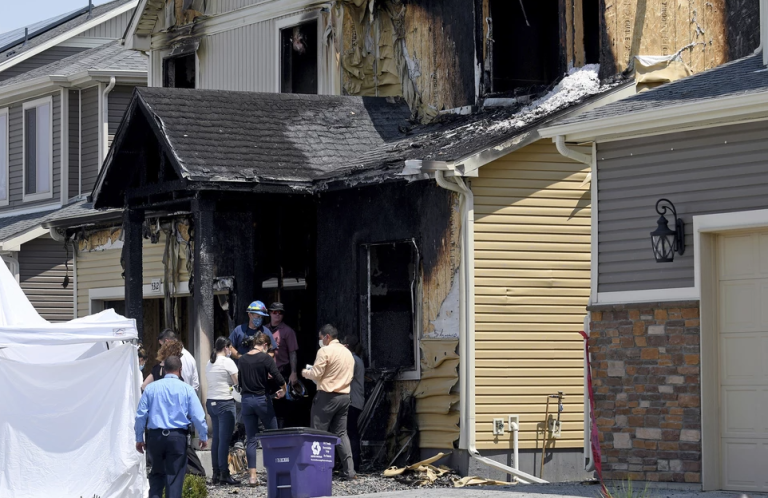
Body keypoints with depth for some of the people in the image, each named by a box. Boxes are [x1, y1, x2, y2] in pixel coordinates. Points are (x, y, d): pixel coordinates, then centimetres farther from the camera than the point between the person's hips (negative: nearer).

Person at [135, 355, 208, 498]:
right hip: (178, 437, -2)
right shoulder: (187, 389, -1)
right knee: (175, 475, 3)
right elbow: (198, 416, -1)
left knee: (157, 473, 16)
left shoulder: (151, 387, 3)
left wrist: (139, 438, 12)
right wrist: (204, 437, 13)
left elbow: (141, 415, 4)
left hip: (155, 437, 2)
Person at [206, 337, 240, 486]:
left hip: (211, 402, 8)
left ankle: (216, 474, 12)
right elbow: (238, 382, -9)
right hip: (225, 403, -8)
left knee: (216, 439, 11)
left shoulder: (209, 364, 14)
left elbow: (213, 383, 13)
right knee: (224, 439, -6)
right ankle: (224, 475, -7)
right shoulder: (227, 362, -8)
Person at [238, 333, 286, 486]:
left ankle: (252, 475, -1)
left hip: (246, 400, 4)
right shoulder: (266, 358, -8)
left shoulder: (242, 360, 5)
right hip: (262, 399, -4)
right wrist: (283, 390, 5)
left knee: (251, 439, 5)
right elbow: (278, 377, -13)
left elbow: (239, 381, 10)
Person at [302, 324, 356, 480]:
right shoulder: (347, 352, 14)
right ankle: (349, 471, 2)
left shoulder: (325, 351, -9)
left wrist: (305, 373, 8)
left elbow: (316, 374, -12)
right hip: (344, 396, 7)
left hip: (327, 396, -7)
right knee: (341, 433, 9)